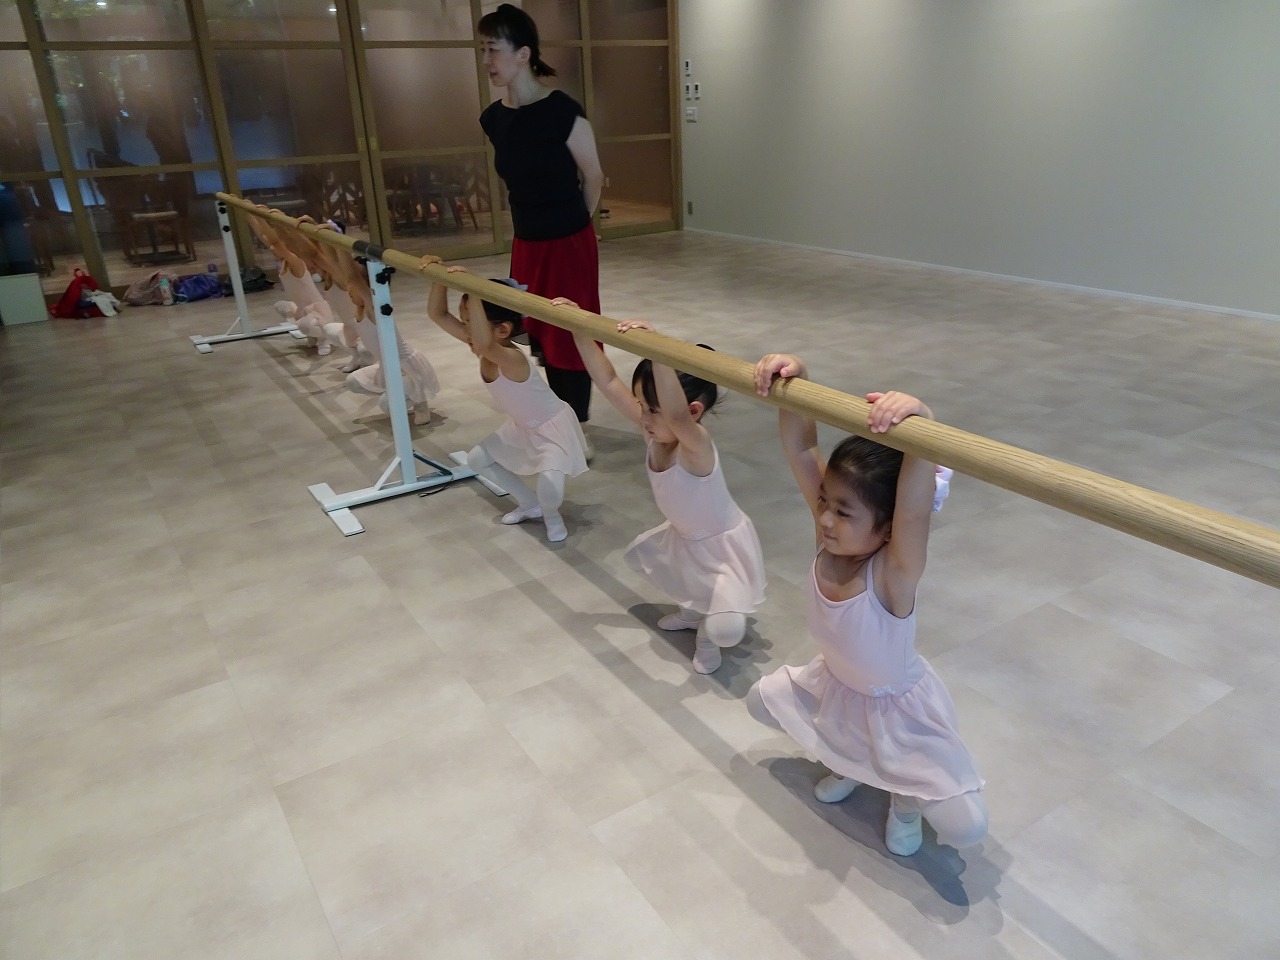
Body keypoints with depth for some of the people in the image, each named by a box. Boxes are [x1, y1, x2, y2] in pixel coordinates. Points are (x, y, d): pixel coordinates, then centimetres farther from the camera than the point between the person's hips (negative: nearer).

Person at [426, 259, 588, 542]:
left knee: (550, 489, -29)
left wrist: (473, 293, -62)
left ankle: (551, 515, 9)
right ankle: (530, 504, 25)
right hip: (522, 427, 9)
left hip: (553, 427, -9)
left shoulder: (511, 358, -36)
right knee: (477, 459, 13)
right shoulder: (487, 347, -12)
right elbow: (438, 314, -8)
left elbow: (485, 344, -61)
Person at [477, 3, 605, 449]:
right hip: (526, 243, 7)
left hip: (569, 243, -6)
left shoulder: (562, 111, -17)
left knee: (570, 335, 3)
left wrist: (570, 222, 8)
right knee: (540, 333, 14)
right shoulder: (493, 118, 2)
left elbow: (594, 176, -4)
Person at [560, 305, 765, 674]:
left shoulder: (695, 444, -36)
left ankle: (708, 632, 14)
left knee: (726, 629, -24)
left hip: (724, 546, -8)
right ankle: (695, 608, 38)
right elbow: (608, 382, -17)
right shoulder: (653, 430, -15)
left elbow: (677, 414, -60)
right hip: (684, 537, 8)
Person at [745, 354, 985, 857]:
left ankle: (908, 794, 21)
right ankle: (851, 760, 33)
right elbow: (801, 448, -32)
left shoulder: (895, 571, -38)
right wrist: (794, 380, -47)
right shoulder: (830, 535, -24)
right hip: (835, 685, 6)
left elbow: (916, 505, -59)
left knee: (967, 827, -15)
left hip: (897, 708, -5)